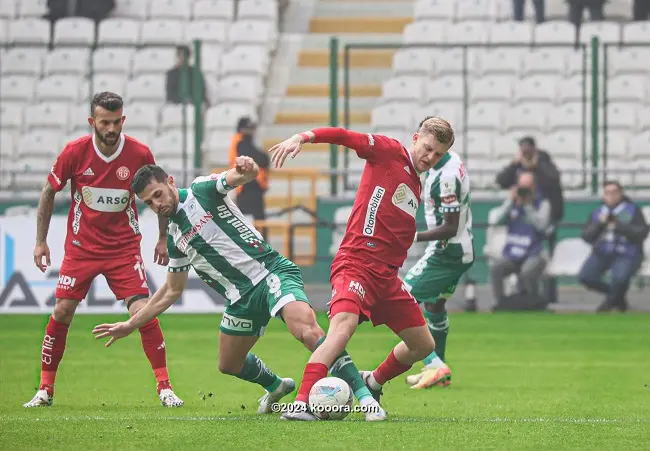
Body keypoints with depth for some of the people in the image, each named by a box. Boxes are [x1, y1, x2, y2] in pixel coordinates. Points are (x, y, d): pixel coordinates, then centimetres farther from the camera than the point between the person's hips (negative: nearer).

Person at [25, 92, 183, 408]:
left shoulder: (140, 154, -11)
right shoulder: (75, 152, -11)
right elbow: (48, 193, 3)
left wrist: (163, 237, 8)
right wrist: (41, 241, 2)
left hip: (124, 248, -1)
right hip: (81, 248, 1)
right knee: (61, 312, -4)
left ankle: (164, 386, -2)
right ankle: (45, 388, 9)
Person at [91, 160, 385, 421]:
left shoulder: (202, 191, -1)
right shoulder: (173, 237, 17)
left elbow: (242, 176, -19)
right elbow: (172, 291, 26)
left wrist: (247, 169, -44)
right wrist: (130, 325, 26)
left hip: (271, 272, -8)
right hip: (242, 298, 8)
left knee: (305, 329, -31)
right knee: (229, 364, 16)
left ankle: (364, 396, -33)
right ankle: (276, 386, 47)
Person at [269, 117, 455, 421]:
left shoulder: (416, 188, 21)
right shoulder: (388, 152, 0)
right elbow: (343, 136, -12)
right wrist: (302, 138, -26)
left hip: (386, 274, 8)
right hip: (357, 263, -8)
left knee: (423, 345, 13)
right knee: (344, 324, -32)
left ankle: (373, 384, 38)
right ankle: (301, 404, -38)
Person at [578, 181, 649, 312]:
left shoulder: (633, 211, 1)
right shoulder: (597, 213, 12)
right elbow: (586, 237, 5)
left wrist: (619, 227, -19)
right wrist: (599, 224, -11)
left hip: (627, 255, -4)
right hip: (602, 253, 4)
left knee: (619, 277, -34)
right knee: (585, 277, -18)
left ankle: (613, 299, 4)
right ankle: (612, 293, 11)